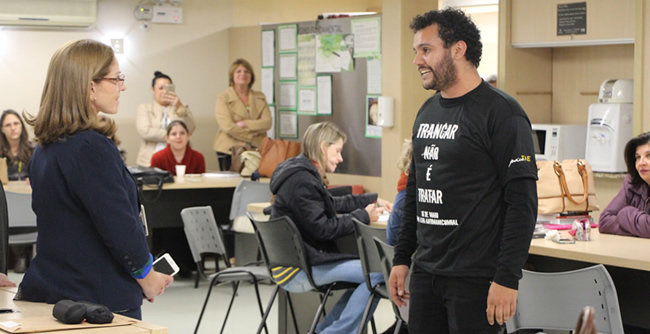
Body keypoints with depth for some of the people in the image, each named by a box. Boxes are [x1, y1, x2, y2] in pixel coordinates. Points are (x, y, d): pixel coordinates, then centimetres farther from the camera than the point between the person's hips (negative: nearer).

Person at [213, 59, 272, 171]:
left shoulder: (260, 97, 14)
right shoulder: (223, 98, 2)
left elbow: (267, 122, 0)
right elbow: (227, 127, -10)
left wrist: (245, 124, -11)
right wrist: (251, 135, -7)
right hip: (230, 150, -3)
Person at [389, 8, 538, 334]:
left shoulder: (501, 112, -11)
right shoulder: (427, 112, 13)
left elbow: (523, 202, -15)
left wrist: (507, 279, -19)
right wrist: (401, 258, 16)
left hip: (475, 279, -7)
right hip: (426, 272, 7)